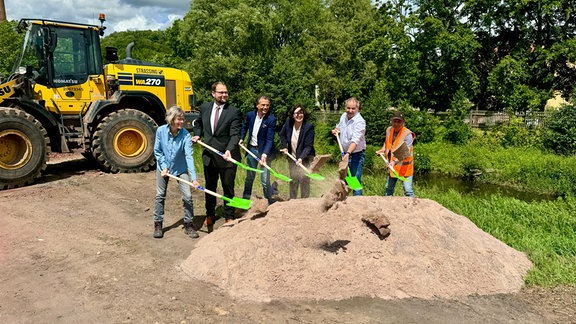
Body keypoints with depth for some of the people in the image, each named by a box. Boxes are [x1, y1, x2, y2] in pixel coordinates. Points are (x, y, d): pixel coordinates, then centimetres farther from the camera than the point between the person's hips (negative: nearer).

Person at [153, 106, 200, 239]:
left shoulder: (185, 135, -22)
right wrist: (164, 167, -14)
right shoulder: (161, 131, -19)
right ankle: (158, 224, 22)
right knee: (160, 196, 8)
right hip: (163, 167, 1)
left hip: (181, 169, -1)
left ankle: (189, 224, 12)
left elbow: (189, 156, -29)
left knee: (187, 196, -5)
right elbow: (157, 151, -6)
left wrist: (194, 178, -37)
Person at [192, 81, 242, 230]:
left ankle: (229, 217, 23)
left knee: (228, 188, 8)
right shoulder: (204, 107, 3)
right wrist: (197, 135, 4)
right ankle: (210, 215, 36)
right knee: (210, 188, 18)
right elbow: (198, 122, 23)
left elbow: (235, 134, -20)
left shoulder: (234, 112, -12)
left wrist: (229, 150, -36)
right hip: (209, 155, 4)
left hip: (227, 156, -4)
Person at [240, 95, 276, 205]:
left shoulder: (271, 119, -17)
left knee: (265, 180, -6)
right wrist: (241, 138, 9)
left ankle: (269, 203, 9)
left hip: (264, 151, -5)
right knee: (249, 177, 19)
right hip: (251, 149, 5)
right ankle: (245, 199, 35)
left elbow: (270, 139, -21)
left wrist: (264, 154, -31)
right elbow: (245, 127, 21)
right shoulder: (250, 115, -2)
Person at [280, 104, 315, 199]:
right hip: (292, 157, 4)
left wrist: (301, 158, -33)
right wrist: (284, 147, 2)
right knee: (293, 179, 14)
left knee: (304, 179, -10)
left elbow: (308, 146, -22)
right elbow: (282, 134, 13)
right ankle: (292, 200, 29)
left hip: (305, 158, -4)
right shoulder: (288, 122, -7)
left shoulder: (309, 127, -20)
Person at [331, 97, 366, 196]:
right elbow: (339, 127, 25)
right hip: (345, 154, 7)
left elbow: (355, 140, -31)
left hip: (356, 155, -7)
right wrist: (336, 130, 1)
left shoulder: (359, 122, -19)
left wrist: (348, 153, -43)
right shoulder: (343, 116, 4)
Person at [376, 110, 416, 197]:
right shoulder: (389, 130, -1)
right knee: (388, 189, 18)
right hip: (392, 167, 7)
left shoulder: (408, 134, -21)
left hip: (404, 167, -6)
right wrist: (383, 149, 6)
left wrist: (395, 161, -43)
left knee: (408, 191, -7)